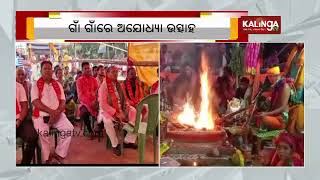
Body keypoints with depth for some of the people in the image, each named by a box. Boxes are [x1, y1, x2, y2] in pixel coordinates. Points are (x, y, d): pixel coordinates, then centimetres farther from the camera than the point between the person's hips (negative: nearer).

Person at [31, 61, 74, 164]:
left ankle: (58, 154, -6)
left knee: (69, 129, -21)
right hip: (40, 115, -3)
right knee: (43, 132, -31)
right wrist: (51, 111, -18)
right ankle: (46, 159, -12)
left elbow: (63, 101, 7)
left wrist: (57, 112, -14)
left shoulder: (58, 85, 14)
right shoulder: (36, 84, 3)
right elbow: (35, 102, -9)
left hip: (57, 115, 3)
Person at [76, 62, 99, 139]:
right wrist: (89, 103, -19)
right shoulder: (79, 80, 2)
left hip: (94, 102, 3)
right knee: (84, 113, -34)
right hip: (85, 102, -3)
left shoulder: (94, 79, 13)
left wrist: (95, 101, -15)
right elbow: (80, 95, -7)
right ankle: (90, 131, -11)